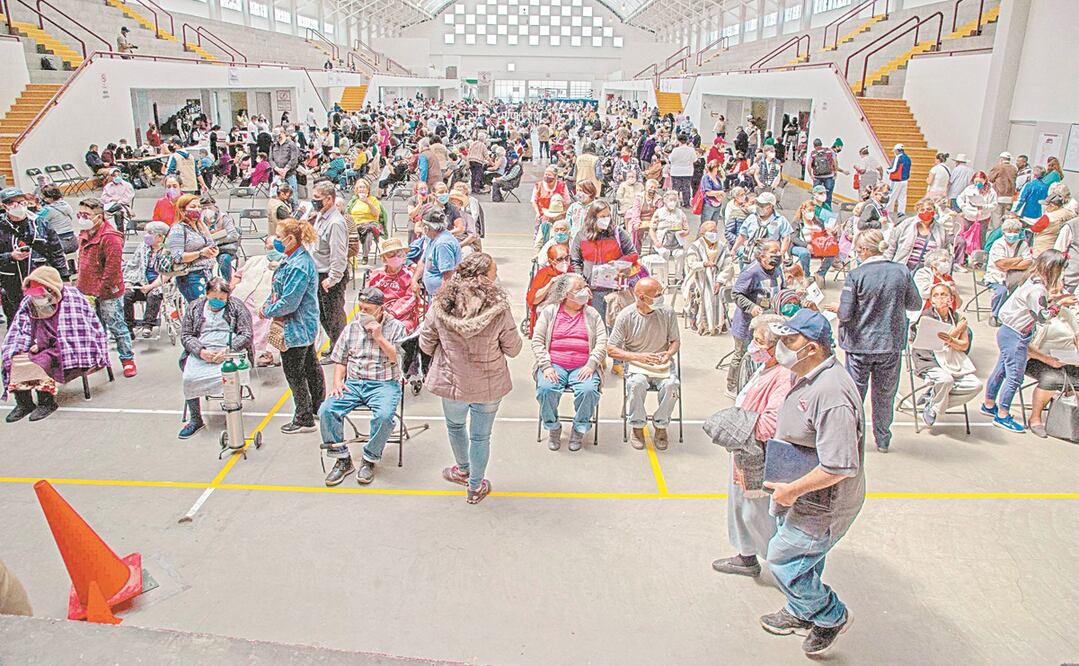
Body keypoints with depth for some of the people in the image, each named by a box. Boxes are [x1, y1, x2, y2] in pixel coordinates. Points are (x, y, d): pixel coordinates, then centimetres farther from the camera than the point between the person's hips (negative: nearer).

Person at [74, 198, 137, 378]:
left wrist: (98, 291, -20)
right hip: (88, 291, 8)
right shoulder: (84, 234, 8)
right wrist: (81, 286, 14)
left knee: (116, 327, 2)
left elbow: (112, 268, -23)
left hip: (108, 293, -8)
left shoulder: (110, 238, -20)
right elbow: (82, 262, 19)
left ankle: (127, 360, 14)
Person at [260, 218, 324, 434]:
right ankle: (318, 407, 37)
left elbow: (289, 302, -26)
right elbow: (279, 288, 16)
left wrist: (268, 312, -12)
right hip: (305, 326, 10)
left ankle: (304, 420, 14)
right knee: (310, 366, 21)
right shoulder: (294, 258, 7)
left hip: (296, 329, -10)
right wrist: (267, 304, 4)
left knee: (294, 373, 2)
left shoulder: (299, 265, -26)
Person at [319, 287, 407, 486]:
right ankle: (343, 459, -5)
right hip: (352, 383, 4)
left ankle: (370, 459, -9)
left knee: (384, 416, -34)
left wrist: (379, 337, -13)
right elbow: (340, 360, 16)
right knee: (326, 410, -21)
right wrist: (337, 381, -1)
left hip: (383, 384, -3)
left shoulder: (395, 328, 3)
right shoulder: (351, 328, 14)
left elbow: (398, 359, -8)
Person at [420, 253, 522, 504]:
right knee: (481, 436, 18)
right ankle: (476, 487, 36)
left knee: (455, 425, 29)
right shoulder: (499, 308, -19)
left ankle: (463, 470, 52)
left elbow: (426, 344, -5)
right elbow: (513, 349, -11)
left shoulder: (441, 304, -14)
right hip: (489, 384, -1)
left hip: (451, 380, 2)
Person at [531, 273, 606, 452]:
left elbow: (602, 342, 5)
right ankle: (553, 427, -4)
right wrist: (546, 366, -10)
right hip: (554, 364, 0)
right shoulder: (549, 311, 9)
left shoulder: (591, 313, 13)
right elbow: (537, 340, 3)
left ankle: (579, 430, -5)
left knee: (588, 390, -30)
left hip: (583, 366, 1)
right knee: (546, 389, -30)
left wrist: (590, 365, -10)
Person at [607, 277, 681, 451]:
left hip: (662, 365, 2)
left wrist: (669, 353, -13)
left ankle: (660, 426, -6)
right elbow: (611, 350, -6)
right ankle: (637, 427, -9)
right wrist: (639, 356, -18)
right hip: (636, 365, -2)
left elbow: (675, 340, 11)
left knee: (671, 385, -30)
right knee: (636, 384, -34)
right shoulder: (625, 316, -8)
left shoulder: (667, 313, -2)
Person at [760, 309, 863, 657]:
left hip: (823, 503, -9)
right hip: (800, 495, 9)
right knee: (802, 556, 25)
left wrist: (792, 490, -24)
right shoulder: (806, 378, 0)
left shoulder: (832, 394, -33)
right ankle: (800, 612, 47)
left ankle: (831, 616, 26)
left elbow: (840, 467, -33)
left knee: (783, 560, 3)